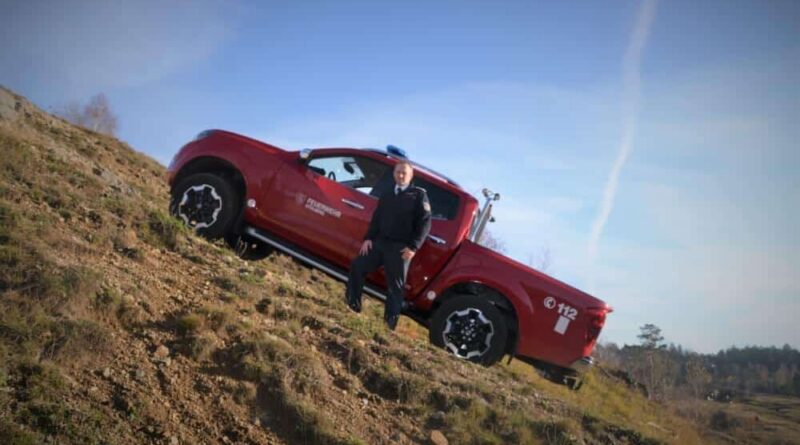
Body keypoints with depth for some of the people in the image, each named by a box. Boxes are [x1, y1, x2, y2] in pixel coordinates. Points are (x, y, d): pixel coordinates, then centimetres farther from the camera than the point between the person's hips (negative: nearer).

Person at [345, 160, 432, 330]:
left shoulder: (419, 195, 1)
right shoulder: (386, 195, 20)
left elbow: (425, 222, -7)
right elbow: (376, 219, 17)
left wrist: (413, 247, -17)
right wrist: (368, 238, 0)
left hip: (400, 247, -6)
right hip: (380, 242, 6)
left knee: (396, 286, -2)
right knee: (357, 266, 0)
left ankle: (390, 324, 4)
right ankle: (353, 306, 12)